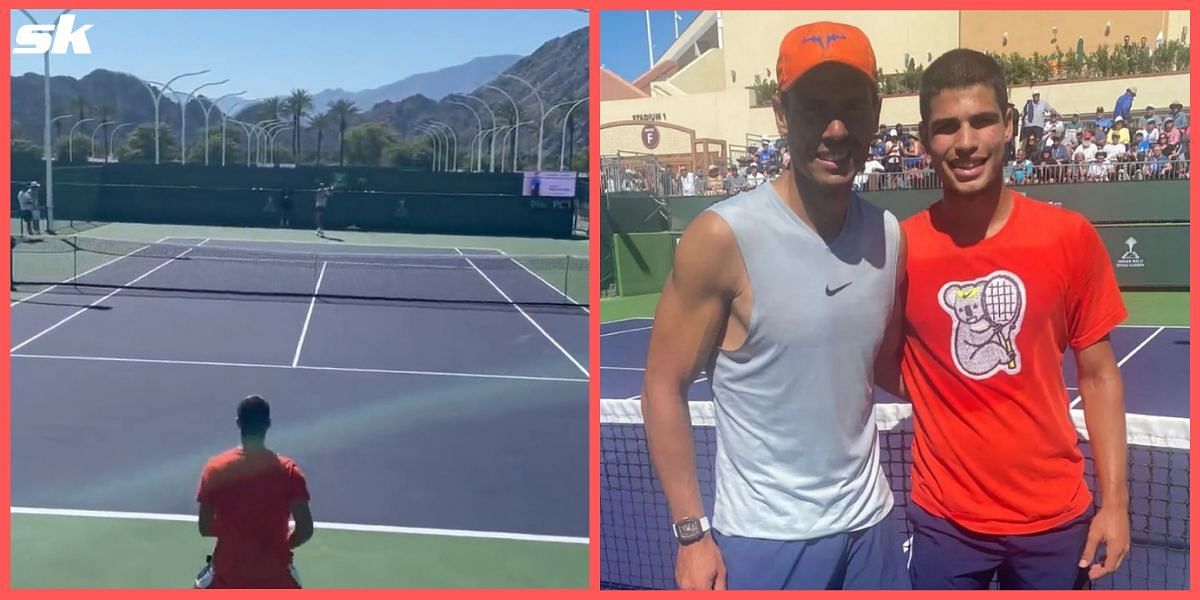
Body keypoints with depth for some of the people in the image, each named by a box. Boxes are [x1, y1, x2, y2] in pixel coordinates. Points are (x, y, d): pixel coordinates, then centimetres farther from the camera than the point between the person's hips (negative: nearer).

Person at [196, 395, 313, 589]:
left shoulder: (215, 468, -6)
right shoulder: (288, 471, -9)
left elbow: (205, 528, 0)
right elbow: (305, 529, -11)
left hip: (227, 573, 1)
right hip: (275, 574, -1)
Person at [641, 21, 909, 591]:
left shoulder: (889, 235, -1)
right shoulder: (723, 237, -16)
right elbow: (664, 386, -11)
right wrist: (691, 531, -12)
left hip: (870, 523, 5)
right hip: (764, 539, -4)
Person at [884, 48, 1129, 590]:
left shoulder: (1070, 237, -6)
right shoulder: (898, 249, -8)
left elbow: (1098, 375, 0)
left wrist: (1114, 501, -3)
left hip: (1056, 519, 1)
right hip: (944, 522, -1)